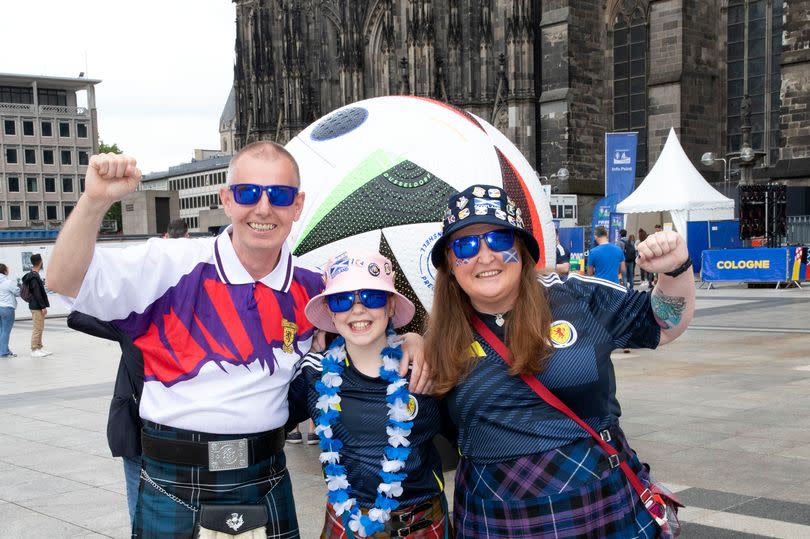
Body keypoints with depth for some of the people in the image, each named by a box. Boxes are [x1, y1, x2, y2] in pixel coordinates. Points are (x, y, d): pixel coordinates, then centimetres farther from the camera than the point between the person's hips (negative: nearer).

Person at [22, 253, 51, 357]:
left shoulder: (33, 275, 13)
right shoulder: (34, 277, -18)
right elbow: (37, 294, -21)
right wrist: (43, 307, -20)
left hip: (37, 306, 10)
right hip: (36, 307, -10)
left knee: (39, 328, 14)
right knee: (37, 328, -6)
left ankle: (39, 347, 21)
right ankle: (34, 350, -2)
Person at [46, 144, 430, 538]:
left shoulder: (310, 291, 1)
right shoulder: (175, 265, -9)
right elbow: (66, 281, -13)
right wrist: (95, 201, -28)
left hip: (266, 484, 3)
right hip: (173, 484, -3)